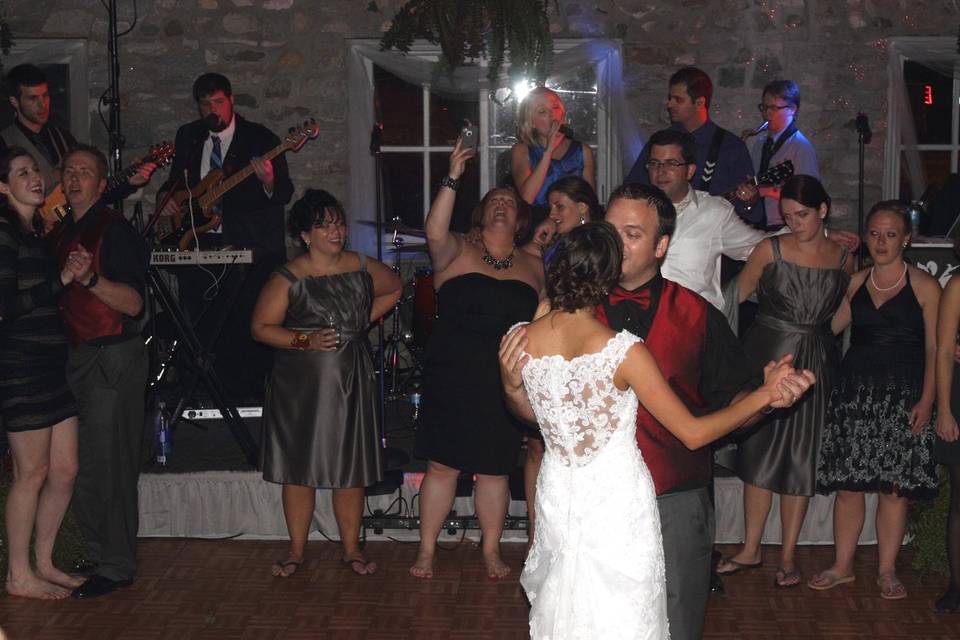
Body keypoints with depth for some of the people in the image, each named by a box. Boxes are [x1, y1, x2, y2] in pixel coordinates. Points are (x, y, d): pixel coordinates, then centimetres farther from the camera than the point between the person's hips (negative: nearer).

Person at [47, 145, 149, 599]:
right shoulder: (59, 234, 15)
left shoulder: (115, 230, -8)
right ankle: (98, 555, 21)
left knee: (107, 464, -5)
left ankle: (116, 566, 3)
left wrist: (90, 278, -31)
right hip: (75, 357, 8)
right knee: (78, 464, 10)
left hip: (113, 358, -8)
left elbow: (133, 303, -17)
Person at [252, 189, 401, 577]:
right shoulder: (288, 279, -6)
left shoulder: (362, 269, 4)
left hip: (351, 383, 2)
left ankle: (351, 549, 17)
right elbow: (261, 327, -6)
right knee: (298, 467, 4)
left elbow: (394, 289, 23)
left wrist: (363, 319, 9)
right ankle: (296, 551, 16)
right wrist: (305, 340, -17)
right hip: (300, 385, -2)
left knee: (351, 468, 5)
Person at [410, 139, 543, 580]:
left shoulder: (533, 267, 10)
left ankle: (491, 551, 21)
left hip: (504, 383, 2)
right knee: (442, 465, 2)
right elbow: (435, 233, -20)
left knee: (494, 469, 9)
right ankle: (426, 550, 13)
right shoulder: (457, 254, 1)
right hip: (451, 378, -2)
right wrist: (452, 180, -26)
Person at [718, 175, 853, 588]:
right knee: (760, 452, 4)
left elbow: (842, 315, 15)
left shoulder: (843, 259, 3)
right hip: (768, 356, -1)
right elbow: (734, 296, 1)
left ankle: (788, 555, 15)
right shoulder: (771, 250, -3)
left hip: (815, 364, 1)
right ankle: (751, 550, 15)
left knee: (802, 459, 5)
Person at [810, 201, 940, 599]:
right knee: (848, 484, 3)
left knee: (895, 488, 0)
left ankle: (887, 571, 12)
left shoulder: (924, 287, -1)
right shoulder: (855, 283, 11)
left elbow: (935, 349, -3)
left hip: (903, 397, -3)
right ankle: (842, 566, 15)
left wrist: (926, 400, -11)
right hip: (855, 392, 3)